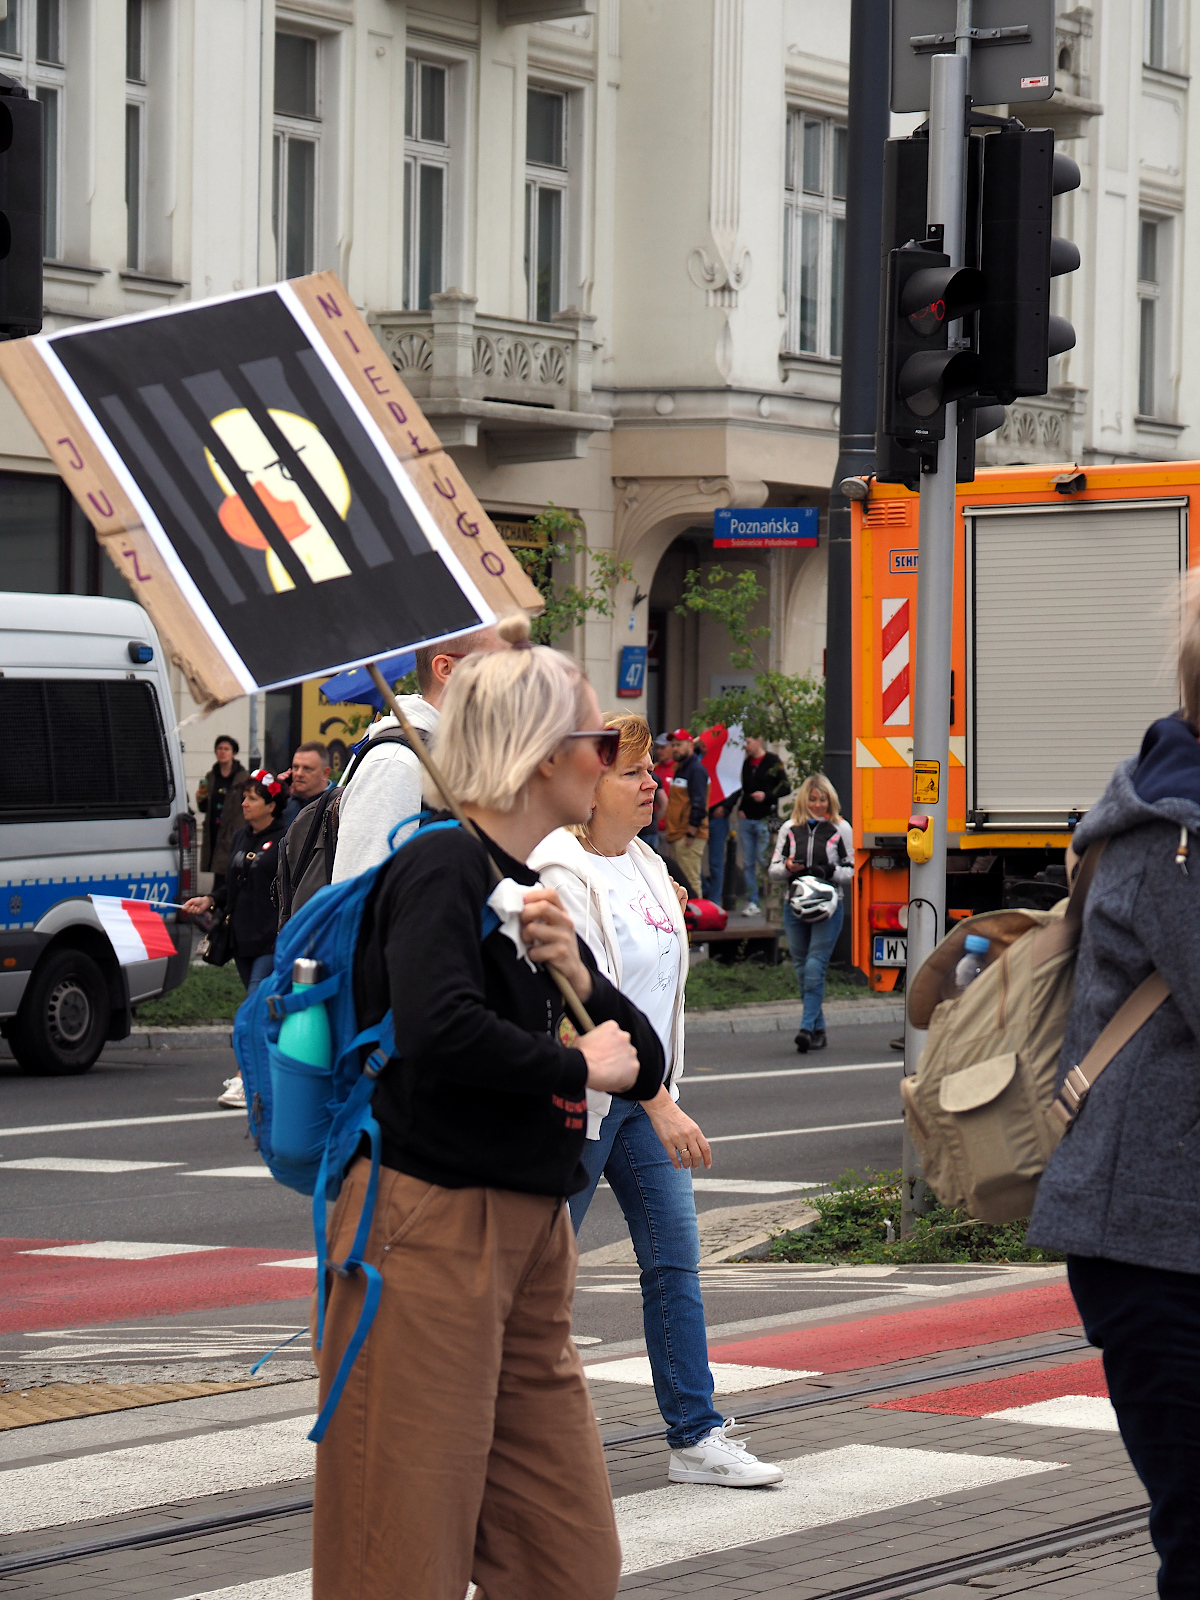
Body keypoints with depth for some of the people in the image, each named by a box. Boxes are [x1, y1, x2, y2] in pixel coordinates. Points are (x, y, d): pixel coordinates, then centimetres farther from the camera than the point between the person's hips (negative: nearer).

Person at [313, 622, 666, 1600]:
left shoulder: (535, 893, 17)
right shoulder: (441, 869, -10)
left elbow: (645, 1066, 18)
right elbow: (441, 1033, -28)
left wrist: (578, 975, -2)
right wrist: (576, 1065, -11)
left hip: (530, 1229, 9)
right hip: (431, 1225, -9)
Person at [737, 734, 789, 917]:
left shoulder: (773, 762, -4)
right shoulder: (747, 763, 14)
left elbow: (784, 788, -5)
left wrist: (767, 795, -18)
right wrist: (741, 808, 10)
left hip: (764, 819, -6)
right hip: (747, 819, 6)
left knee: (764, 860, -7)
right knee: (748, 862, 5)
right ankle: (751, 902, 8)